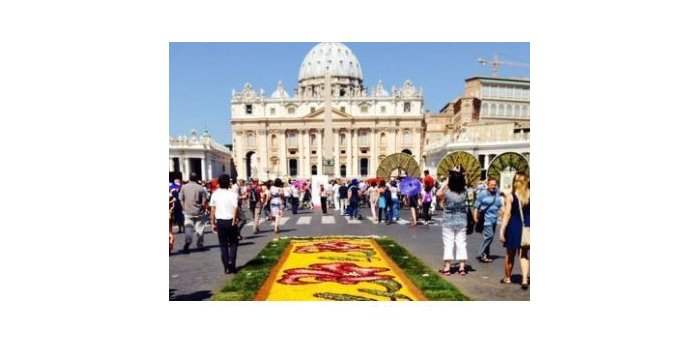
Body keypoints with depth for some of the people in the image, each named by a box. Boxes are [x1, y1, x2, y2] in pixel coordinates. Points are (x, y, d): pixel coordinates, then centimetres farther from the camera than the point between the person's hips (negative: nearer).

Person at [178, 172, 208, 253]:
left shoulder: (184, 187, -1)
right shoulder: (201, 188, -7)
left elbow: (181, 199, 1)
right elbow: (204, 201, -8)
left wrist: (184, 208, 11)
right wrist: (204, 209, 7)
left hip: (188, 211, 1)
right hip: (199, 211, -1)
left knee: (188, 227, 5)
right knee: (200, 228, 11)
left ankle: (187, 241, -19)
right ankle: (200, 244, 18)